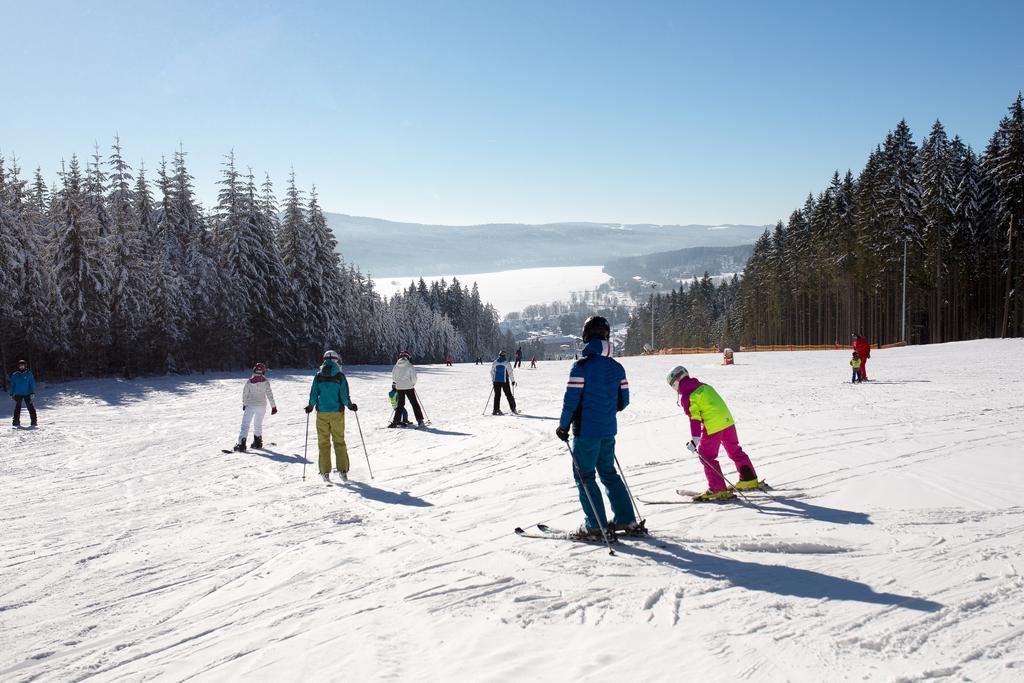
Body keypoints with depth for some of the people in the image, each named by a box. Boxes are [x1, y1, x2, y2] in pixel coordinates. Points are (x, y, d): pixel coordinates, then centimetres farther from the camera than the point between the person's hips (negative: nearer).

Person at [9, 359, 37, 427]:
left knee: (31, 407, -4)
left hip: (27, 394, -1)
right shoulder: (15, 375, 5)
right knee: (17, 408, 5)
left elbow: (32, 383, 1)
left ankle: (34, 421, -2)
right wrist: (12, 394, 8)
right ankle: (16, 421, 12)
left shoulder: (29, 374, 2)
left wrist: (32, 393, -6)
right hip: (18, 394, 1)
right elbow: (12, 385, 11)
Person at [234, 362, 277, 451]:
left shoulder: (249, 381, -5)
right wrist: (273, 406, 0)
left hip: (250, 405, -1)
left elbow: (245, 394, 3)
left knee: (245, 424, -2)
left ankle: (241, 443, -14)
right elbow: (269, 394, -5)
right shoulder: (265, 382, -6)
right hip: (261, 406, 2)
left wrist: (244, 404, 19)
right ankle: (257, 442, 24)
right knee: (258, 424, 19)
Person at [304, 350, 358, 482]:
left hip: (322, 413, 1)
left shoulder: (318, 376, -1)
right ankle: (343, 470, 6)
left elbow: (313, 395, -2)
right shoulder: (340, 376, -6)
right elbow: (344, 396, -8)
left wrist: (310, 407, 15)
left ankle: (325, 472, 6)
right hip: (337, 413, -1)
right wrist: (350, 406, 10)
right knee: (339, 441, 9)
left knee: (323, 442, 8)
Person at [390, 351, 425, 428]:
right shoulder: (409, 366, -10)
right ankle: (420, 421, -2)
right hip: (408, 387, -4)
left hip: (399, 387, 4)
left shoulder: (396, 366, 2)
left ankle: (396, 421, 8)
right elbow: (414, 376, -10)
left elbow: (393, 376, 8)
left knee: (400, 404, 15)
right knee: (414, 403, 3)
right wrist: (413, 384, 8)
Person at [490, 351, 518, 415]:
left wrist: (493, 381, 18)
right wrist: (513, 380, 4)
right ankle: (513, 409, 8)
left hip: (496, 381, 3)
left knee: (497, 395, 8)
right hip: (505, 381, -3)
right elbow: (510, 372, -6)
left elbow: (492, 372, 8)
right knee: (508, 395, 6)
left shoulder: (494, 363, 3)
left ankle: (496, 409, 4)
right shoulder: (506, 363, -7)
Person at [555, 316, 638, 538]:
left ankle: (595, 525, 4)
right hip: (609, 431, 6)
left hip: (586, 431, -6)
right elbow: (624, 400, 9)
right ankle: (626, 519, 20)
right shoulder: (617, 367, 4)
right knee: (609, 472, 19)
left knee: (584, 475, 5)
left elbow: (571, 399, -15)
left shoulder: (582, 365, -14)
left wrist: (563, 426, -4)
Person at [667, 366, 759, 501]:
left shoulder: (685, 396, -8)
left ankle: (718, 489, 0)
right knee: (735, 450, 21)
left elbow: (694, 417, -16)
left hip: (713, 426, -8)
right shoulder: (703, 385, 17)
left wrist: (695, 438, -19)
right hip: (727, 420, 8)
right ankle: (750, 480, 31)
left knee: (707, 456, 3)